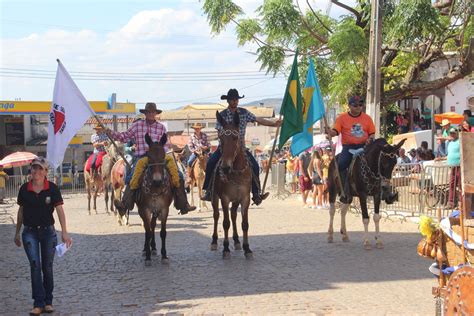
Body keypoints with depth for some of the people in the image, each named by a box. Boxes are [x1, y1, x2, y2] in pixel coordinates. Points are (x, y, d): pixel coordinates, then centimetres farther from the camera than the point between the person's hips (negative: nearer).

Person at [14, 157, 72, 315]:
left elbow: (59, 210, -12)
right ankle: (38, 303, -7)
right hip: (29, 232, 1)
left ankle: (48, 302, 19)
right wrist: (17, 232, 16)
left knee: (47, 266, 7)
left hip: (48, 231, -1)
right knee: (35, 265, -11)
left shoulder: (52, 189, -7)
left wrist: (64, 232, -21)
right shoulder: (24, 189, 0)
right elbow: (21, 211, 11)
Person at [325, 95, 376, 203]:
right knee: (341, 164, -26)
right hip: (348, 147, -2)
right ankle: (345, 192, -18)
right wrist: (330, 132, -28)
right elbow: (335, 131, -4)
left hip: (363, 146, 2)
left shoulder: (367, 118, 13)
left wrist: (370, 139, -7)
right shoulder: (342, 117, 6)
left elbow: (372, 133, 16)